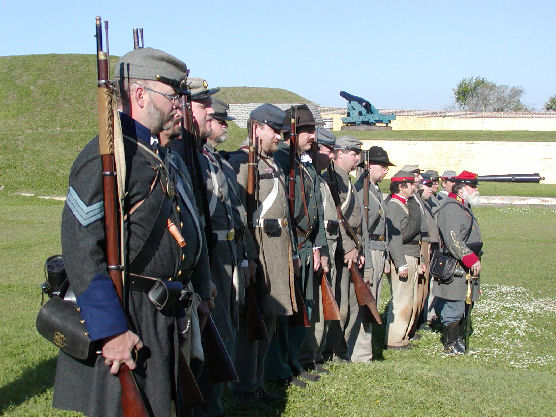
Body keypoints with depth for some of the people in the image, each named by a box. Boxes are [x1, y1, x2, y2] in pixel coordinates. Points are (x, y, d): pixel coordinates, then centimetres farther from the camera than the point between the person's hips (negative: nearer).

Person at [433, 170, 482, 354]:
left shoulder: (465, 208, 19)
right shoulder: (451, 209, -16)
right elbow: (453, 240, -25)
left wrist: (475, 260, 26)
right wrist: (471, 260, -26)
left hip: (467, 269, 10)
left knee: (464, 305, 16)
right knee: (454, 308, -6)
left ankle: (459, 338, 26)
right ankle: (451, 344, 3)